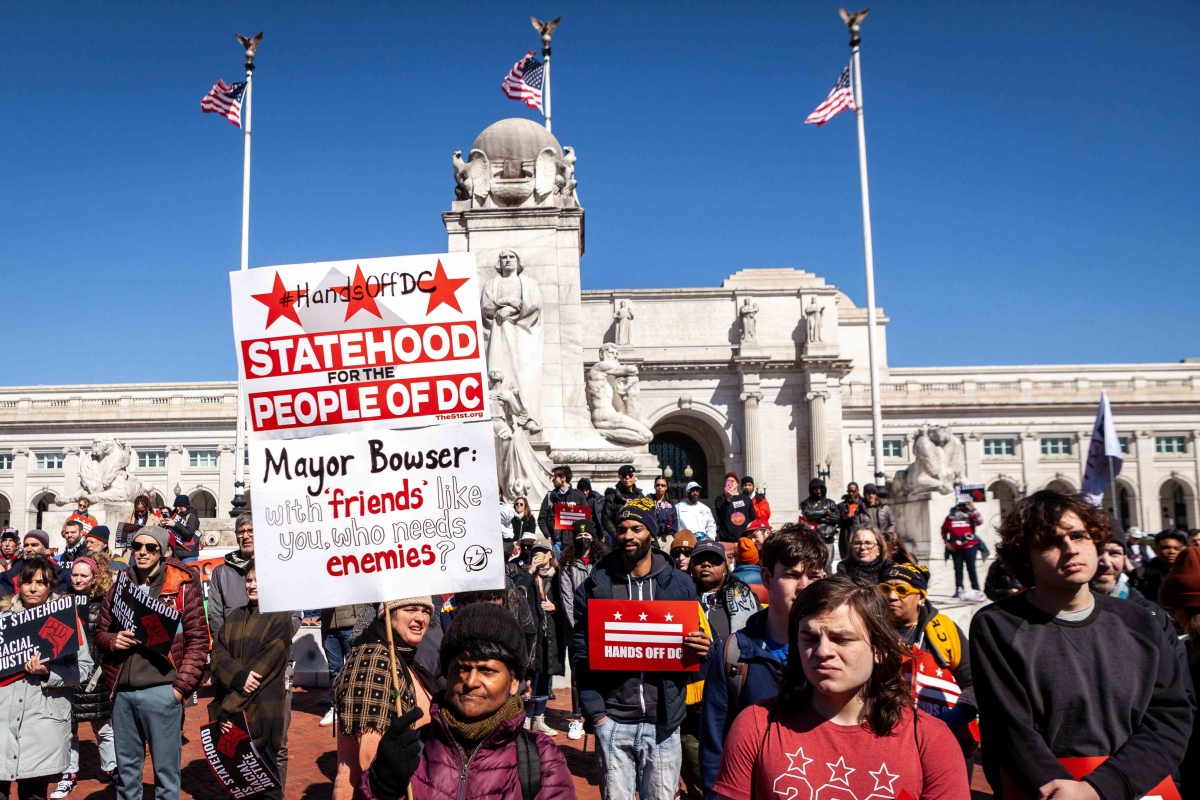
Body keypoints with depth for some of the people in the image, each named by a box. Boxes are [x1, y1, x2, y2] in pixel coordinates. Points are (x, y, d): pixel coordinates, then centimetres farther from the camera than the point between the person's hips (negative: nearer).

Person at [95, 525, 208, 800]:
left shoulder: (183, 586, -5)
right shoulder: (119, 587, 10)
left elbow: (198, 640, -6)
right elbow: (100, 631, 17)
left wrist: (181, 686, -11)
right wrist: (112, 641, -6)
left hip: (161, 691, -5)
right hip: (122, 692, 5)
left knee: (165, 769, 6)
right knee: (126, 768, 18)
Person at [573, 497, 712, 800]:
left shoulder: (679, 584, 3)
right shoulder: (595, 585, 1)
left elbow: (694, 641, 10)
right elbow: (581, 654, 1)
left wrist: (703, 648, -14)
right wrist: (595, 711, -8)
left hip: (663, 721, 1)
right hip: (613, 721, 0)